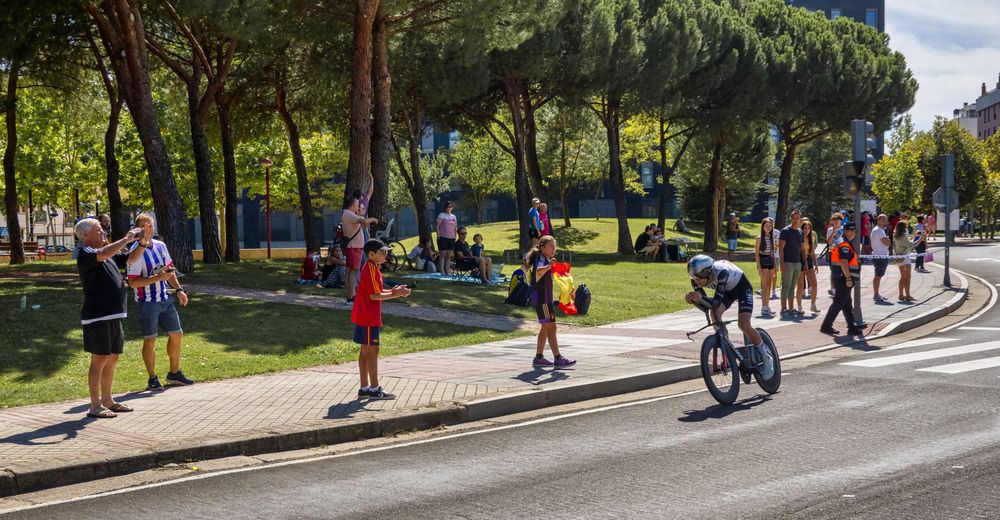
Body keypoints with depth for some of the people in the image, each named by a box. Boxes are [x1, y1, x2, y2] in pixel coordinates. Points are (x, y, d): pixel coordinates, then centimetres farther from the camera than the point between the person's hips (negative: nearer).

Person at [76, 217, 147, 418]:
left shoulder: (111, 255, 18)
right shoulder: (85, 254, -9)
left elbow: (131, 258, 25)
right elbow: (104, 254, -29)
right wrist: (127, 239, -20)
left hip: (113, 316, 9)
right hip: (97, 317, -9)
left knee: (112, 358, 13)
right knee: (99, 359, -7)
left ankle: (107, 400, 23)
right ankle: (95, 406, -3)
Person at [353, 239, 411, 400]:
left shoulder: (371, 268, 15)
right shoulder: (371, 269, -17)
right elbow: (374, 295, -20)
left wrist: (392, 291, 8)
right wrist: (393, 295, -14)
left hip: (362, 316, 10)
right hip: (369, 317, -10)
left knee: (365, 351, 12)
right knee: (372, 350, -6)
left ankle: (364, 388, 16)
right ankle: (374, 389, -1)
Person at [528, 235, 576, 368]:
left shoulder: (546, 260, 16)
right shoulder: (540, 260, -16)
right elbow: (539, 270, -42)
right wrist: (548, 266, -61)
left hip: (546, 298, 11)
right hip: (542, 299, -11)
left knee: (545, 328, 14)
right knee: (551, 327, -12)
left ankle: (539, 358, 21)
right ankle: (558, 359, -13)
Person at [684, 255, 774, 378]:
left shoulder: (721, 272, -42)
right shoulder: (697, 279, -25)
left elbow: (716, 302, -46)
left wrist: (701, 297, -63)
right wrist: (692, 299, -43)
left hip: (742, 288, -5)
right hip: (727, 290, 5)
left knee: (744, 325, -19)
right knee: (714, 314, -25)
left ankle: (766, 358, 2)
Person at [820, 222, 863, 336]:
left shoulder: (839, 242, 17)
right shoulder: (845, 245, -16)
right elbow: (843, 262, -23)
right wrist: (848, 278, -24)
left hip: (840, 279, 11)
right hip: (843, 278, -11)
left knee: (847, 305, 10)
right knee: (838, 303, -6)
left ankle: (852, 327, 12)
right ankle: (826, 326, -3)